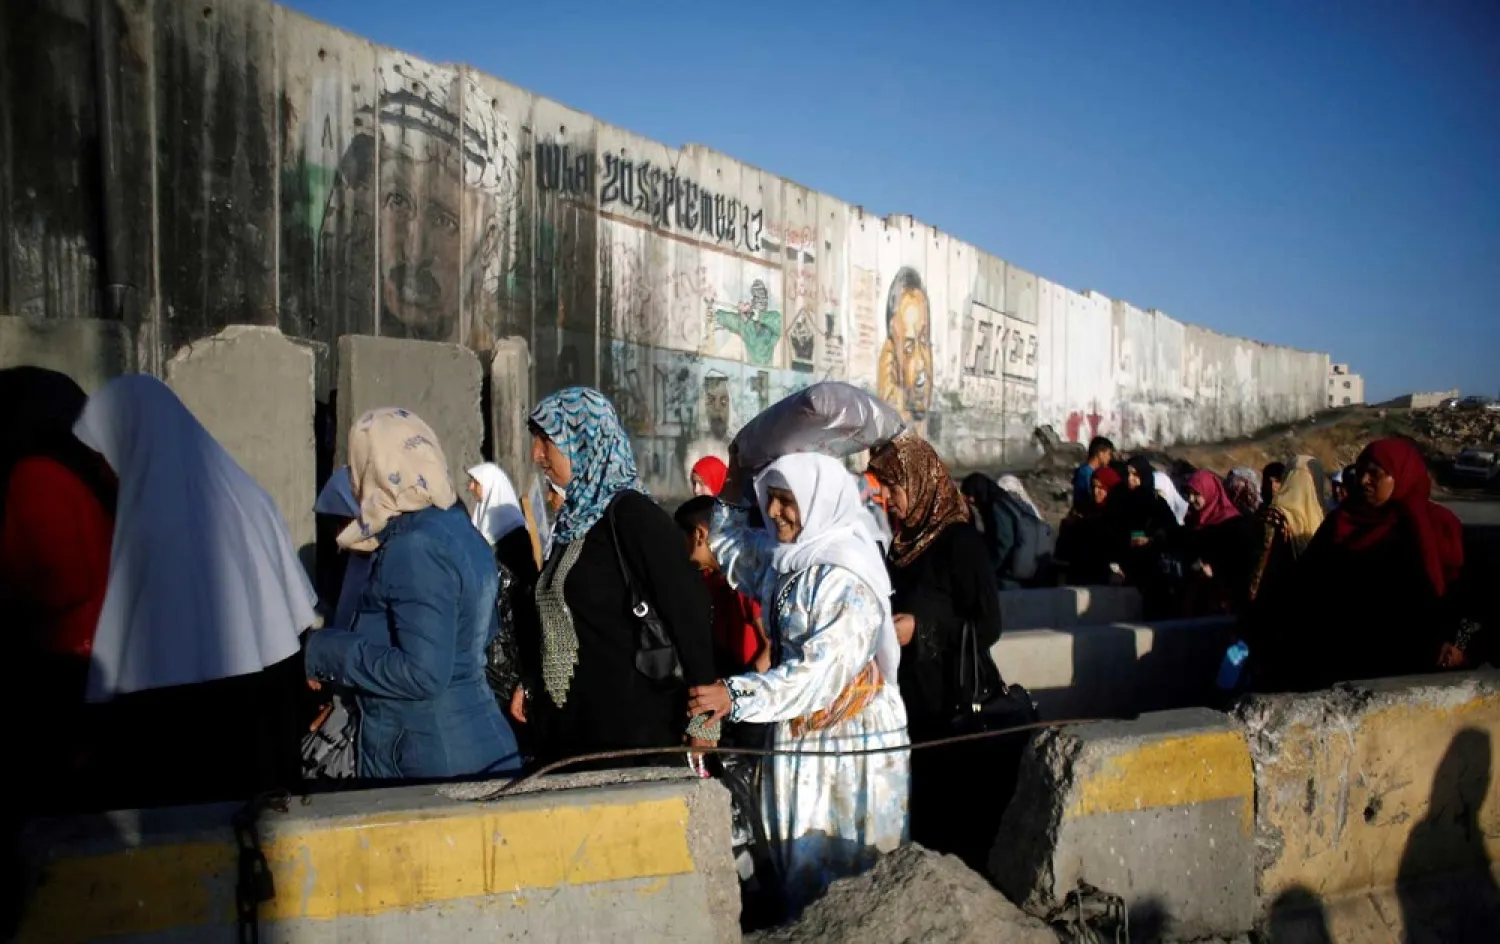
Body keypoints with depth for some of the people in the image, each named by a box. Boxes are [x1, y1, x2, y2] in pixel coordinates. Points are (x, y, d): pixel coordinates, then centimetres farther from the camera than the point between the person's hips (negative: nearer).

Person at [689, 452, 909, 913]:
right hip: (802, 736, 8)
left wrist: (737, 696, -30)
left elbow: (822, 671, -28)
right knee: (803, 863, 17)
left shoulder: (848, 579, -21)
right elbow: (734, 553, 23)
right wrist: (731, 496, 11)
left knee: (854, 871, 5)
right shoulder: (786, 559, 3)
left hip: (852, 740, -8)